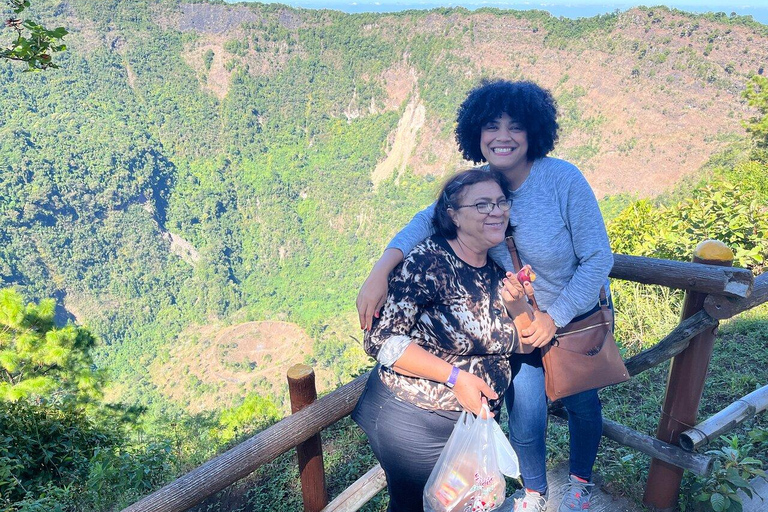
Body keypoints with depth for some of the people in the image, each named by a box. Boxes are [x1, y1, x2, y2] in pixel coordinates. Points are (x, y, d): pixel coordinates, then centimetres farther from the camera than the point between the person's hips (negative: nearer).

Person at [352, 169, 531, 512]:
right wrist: (454, 376, -27)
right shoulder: (427, 262, -21)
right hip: (414, 420, -6)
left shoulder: (500, 271, 0)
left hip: (476, 419, 6)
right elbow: (380, 339, -23)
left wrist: (516, 304, -14)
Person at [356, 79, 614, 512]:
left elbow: (598, 258, -21)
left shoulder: (564, 179, -26)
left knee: (581, 404, 21)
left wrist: (555, 316, -20)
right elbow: (428, 220, -26)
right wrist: (380, 271, -42)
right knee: (525, 422, 8)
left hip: (577, 316, -1)